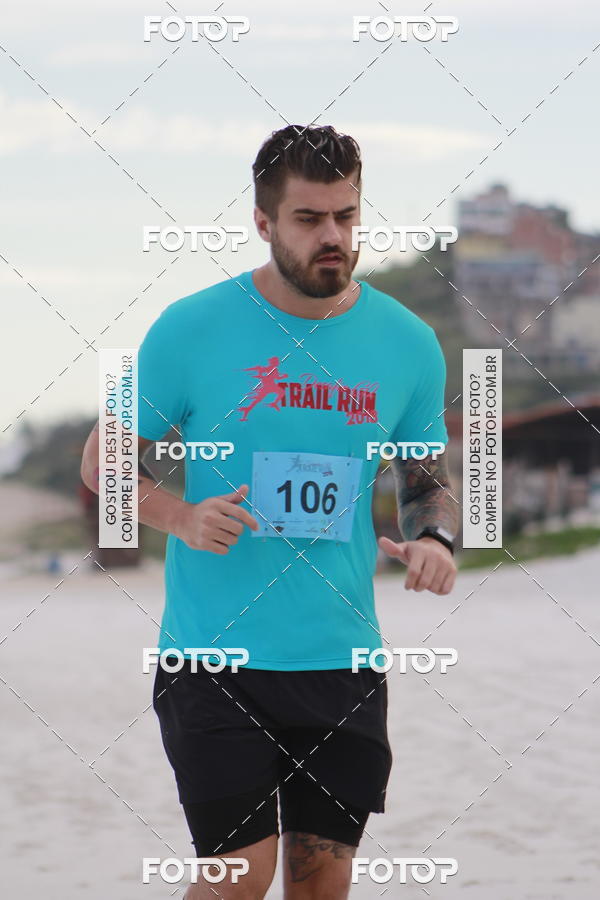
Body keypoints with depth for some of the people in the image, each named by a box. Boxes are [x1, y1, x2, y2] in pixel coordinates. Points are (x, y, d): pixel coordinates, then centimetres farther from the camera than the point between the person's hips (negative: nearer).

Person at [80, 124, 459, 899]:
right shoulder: (192, 330, -4)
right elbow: (101, 463, 3)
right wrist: (180, 517, -16)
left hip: (341, 662, 3)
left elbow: (426, 480, 17)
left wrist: (433, 538, -6)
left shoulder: (408, 344, 4)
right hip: (214, 655, -3)